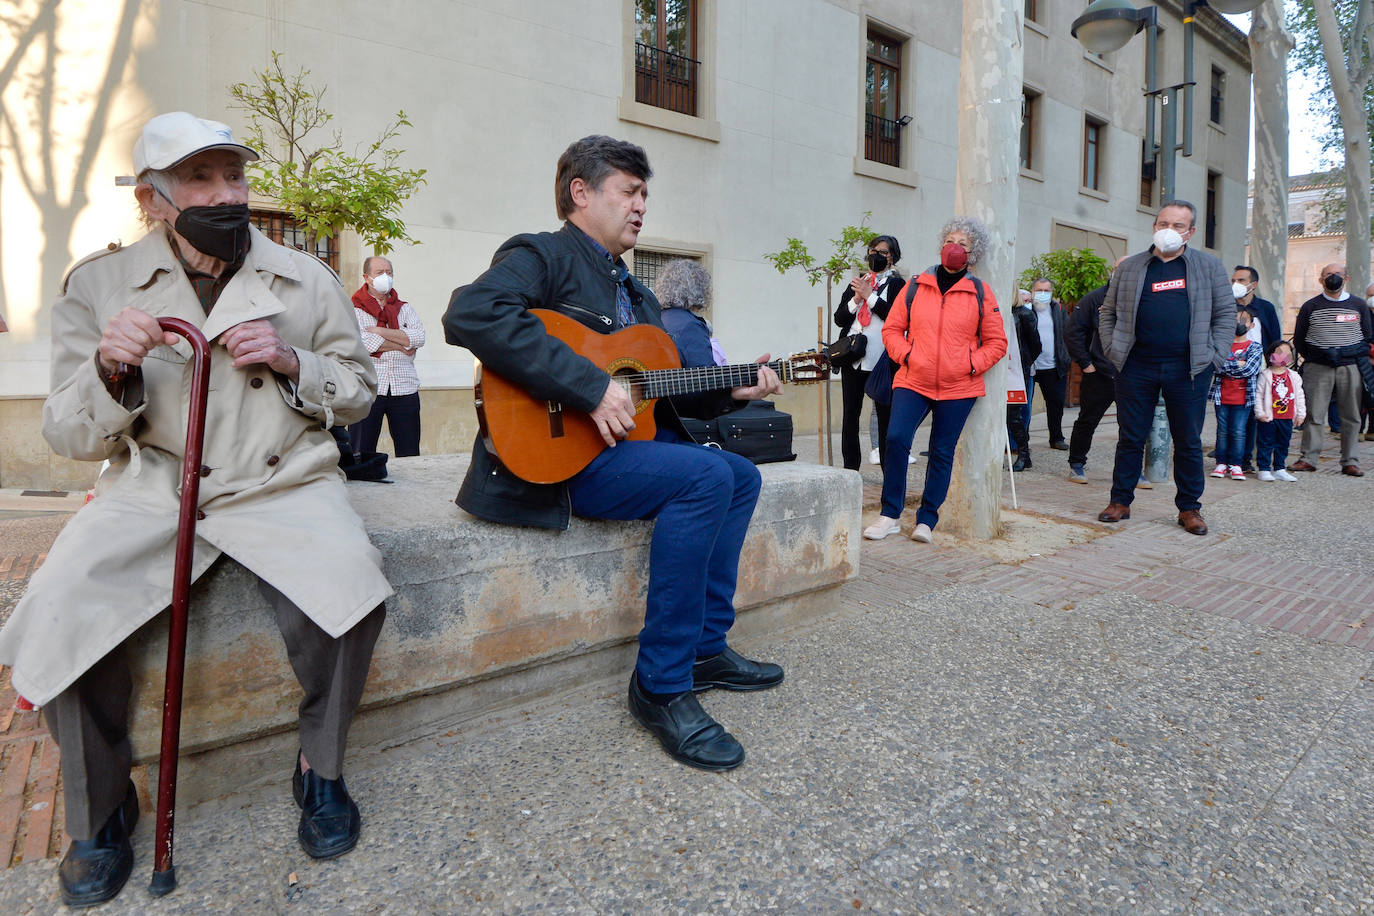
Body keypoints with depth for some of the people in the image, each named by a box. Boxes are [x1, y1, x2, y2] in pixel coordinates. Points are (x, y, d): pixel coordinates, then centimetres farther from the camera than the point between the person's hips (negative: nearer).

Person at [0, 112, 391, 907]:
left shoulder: (307, 280, 10)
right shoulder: (98, 284, 9)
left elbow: (360, 393, 13)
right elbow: (67, 436, 7)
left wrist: (291, 362, -7)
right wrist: (109, 371, -14)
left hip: (282, 484, 0)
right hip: (148, 488, 1)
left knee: (348, 595, -28)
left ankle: (321, 769, 1)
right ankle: (101, 810, 7)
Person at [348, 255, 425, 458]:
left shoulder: (404, 308, 17)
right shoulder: (353, 310, 7)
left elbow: (419, 337, -1)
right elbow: (361, 342, -11)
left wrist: (380, 331, -7)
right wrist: (401, 345, -6)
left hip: (405, 389, 3)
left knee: (410, 455, 3)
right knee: (362, 455, -2)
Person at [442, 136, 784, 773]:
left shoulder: (633, 292, 23)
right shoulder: (541, 255, -5)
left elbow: (667, 388, 22)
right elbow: (471, 313, -27)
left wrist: (732, 390, 5)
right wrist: (590, 388, -29)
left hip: (621, 441, 10)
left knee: (741, 476, 8)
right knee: (705, 476, -26)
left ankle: (705, 648, 12)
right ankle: (662, 686, -16)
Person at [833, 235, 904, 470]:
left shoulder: (896, 283, 6)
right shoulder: (857, 282, 18)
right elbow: (839, 318, 11)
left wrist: (869, 296, -10)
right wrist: (856, 299, -4)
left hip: (882, 359, -4)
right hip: (853, 356, 4)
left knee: (885, 415, -1)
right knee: (850, 413, 4)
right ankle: (850, 469, 11)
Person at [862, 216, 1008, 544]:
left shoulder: (980, 293, 4)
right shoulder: (915, 286, 6)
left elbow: (997, 342, 8)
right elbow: (892, 329, 10)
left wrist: (971, 364, -6)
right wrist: (905, 355, -6)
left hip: (958, 388, 0)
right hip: (913, 381, 0)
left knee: (942, 452, 5)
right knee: (896, 438, -16)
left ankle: (927, 520, 18)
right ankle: (890, 515, -2)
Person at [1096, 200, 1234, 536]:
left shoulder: (1210, 266, 9)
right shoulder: (1129, 267, 10)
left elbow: (1226, 314, 8)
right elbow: (1108, 313, 14)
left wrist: (1214, 355, -2)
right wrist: (1113, 350, 2)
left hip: (1189, 370, 0)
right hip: (1136, 367, 0)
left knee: (1188, 441, 6)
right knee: (1131, 437, 5)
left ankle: (1189, 508, 16)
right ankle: (1120, 501, 15)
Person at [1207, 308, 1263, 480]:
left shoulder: (1255, 347, 3)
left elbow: (1249, 369, -12)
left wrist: (1226, 366, -9)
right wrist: (1237, 365, -14)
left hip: (1243, 398, -1)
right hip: (1222, 396, 1)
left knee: (1238, 432, 0)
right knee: (1222, 430, 7)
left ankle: (1235, 465, 8)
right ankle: (1221, 463, 14)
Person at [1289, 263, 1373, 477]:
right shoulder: (1310, 306, 7)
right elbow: (1298, 339, 12)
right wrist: (1311, 358, 7)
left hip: (1350, 367, 1)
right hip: (1318, 368, -1)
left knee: (1351, 416, 2)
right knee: (1314, 414, -4)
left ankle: (1350, 462, 6)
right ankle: (1309, 458, 1)